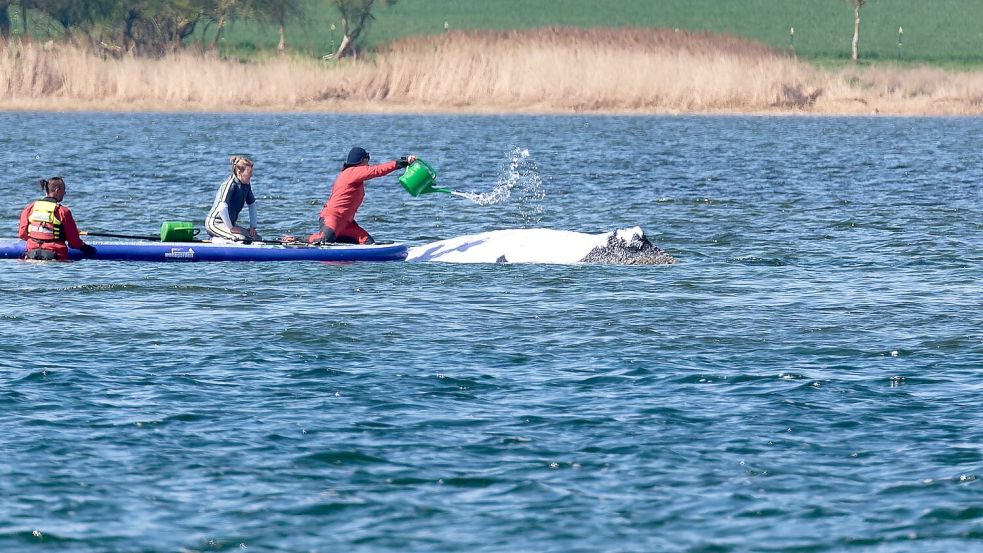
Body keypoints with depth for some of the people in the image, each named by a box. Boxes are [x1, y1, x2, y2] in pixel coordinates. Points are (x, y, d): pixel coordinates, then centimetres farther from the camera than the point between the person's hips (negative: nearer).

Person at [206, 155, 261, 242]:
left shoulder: (246, 185, 6)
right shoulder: (230, 184, -22)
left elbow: (252, 205, 18)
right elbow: (222, 208, -33)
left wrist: (253, 226, 10)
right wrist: (230, 228, -26)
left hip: (230, 223, 10)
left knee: (257, 238, 0)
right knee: (241, 239, -32)